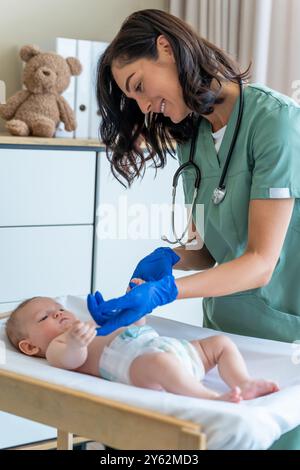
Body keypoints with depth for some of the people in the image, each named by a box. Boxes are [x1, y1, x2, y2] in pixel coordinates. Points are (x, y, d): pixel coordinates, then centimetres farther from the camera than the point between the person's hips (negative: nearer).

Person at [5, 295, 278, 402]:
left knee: (222, 342, 8)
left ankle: (243, 383, -15)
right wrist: (76, 342, -36)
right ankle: (211, 397, -51)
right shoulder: (57, 347, 12)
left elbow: (134, 322, 50)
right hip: (139, 361, -10)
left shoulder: (96, 326, 39)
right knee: (159, 361, -42)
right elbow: (72, 359, -14)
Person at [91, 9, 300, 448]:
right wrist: (171, 258, -12)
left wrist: (164, 292, -28)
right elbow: (213, 251, 9)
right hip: (223, 329, 6)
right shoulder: (192, 140, 7)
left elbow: (261, 261, -19)